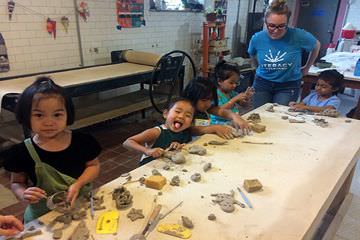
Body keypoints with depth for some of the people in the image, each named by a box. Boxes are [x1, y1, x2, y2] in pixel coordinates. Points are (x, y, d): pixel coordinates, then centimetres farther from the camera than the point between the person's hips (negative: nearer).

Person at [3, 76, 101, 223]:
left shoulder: (82, 142, -10)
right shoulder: (22, 152, -11)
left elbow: (93, 165, 3)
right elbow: (16, 183, 4)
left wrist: (78, 184, -14)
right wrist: (23, 194, -17)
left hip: (82, 207, 0)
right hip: (42, 216, 0)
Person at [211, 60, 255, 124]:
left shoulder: (232, 92, 12)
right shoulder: (215, 94, -11)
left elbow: (243, 104, 22)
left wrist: (247, 97, -1)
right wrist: (234, 99, -25)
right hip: (220, 123, -7)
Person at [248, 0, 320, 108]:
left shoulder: (299, 36, -17)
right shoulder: (257, 38, -10)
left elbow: (316, 46, 5)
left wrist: (307, 67, 13)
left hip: (288, 85, -2)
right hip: (262, 83, 2)